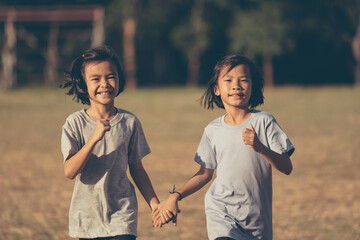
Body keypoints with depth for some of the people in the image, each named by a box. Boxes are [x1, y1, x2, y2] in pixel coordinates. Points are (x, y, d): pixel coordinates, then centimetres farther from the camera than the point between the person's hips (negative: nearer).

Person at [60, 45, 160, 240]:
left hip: (122, 217, 0)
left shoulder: (129, 122, 0)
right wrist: (94, 138, -26)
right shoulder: (75, 123, -6)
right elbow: (70, 171, -16)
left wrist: (155, 205, 5)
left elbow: (137, 169, 9)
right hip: (86, 218, 0)